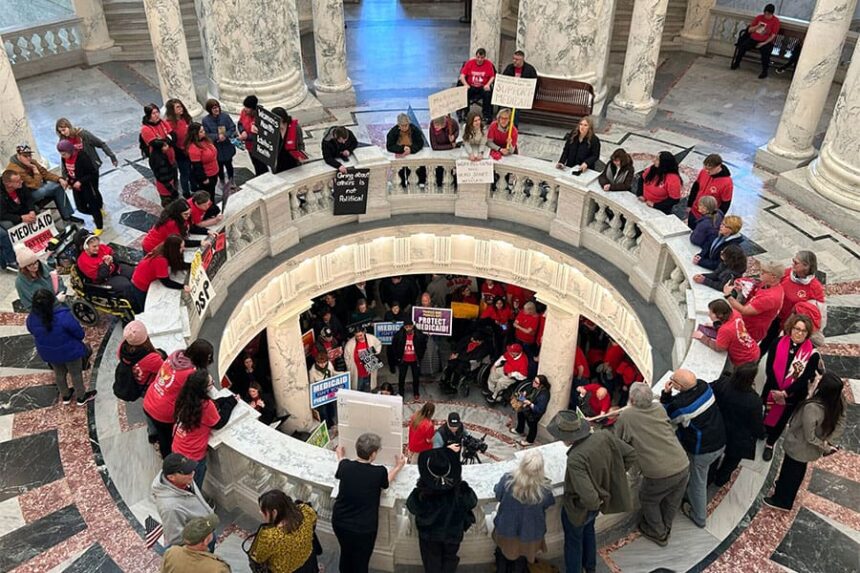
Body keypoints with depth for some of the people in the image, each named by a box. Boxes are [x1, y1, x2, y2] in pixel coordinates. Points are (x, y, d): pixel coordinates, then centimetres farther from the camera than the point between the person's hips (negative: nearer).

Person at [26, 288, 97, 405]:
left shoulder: (31, 319, -22)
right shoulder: (64, 316, -37)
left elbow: (34, 333, 0)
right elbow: (80, 334, -23)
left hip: (48, 353, 4)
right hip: (70, 351, -4)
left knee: (59, 374, 30)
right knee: (76, 374, 22)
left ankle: (65, 396, 52)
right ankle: (81, 397, 43)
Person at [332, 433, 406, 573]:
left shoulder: (345, 465, -12)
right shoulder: (379, 472, -20)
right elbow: (386, 480, 5)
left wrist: (340, 456, 35)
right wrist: (398, 466, 23)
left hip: (340, 522, 4)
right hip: (363, 527, -4)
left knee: (346, 554, 28)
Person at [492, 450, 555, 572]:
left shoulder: (507, 479, -31)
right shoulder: (544, 488, -31)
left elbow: (498, 495, -9)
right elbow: (548, 505, -8)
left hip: (506, 529, 1)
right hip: (530, 533, -1)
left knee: (503, 553, 32)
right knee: (521, 559, 29)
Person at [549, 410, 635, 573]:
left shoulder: (575, 459, -41)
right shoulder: (604, 437, -21)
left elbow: (588, 498, -42)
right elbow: (631, 455, -8)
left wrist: (593, 504, -19)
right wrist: (612, 476, 1)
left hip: (579, 509, -7)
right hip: (602, 498, 7)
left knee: (573, 541, 23)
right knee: (588, 529, 35)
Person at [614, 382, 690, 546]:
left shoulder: (626, 416, -10)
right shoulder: (659, 408, 3)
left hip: (660, 474, -5)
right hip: (683, 466, 5)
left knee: (648, 500, 25)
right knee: (672, 501, 28)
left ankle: (658, 533, 42)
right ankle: (665, 528, 51)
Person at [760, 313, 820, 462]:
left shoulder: (812, 354, -16)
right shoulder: (778, 343, -13)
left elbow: (805, 379, -16)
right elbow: (769, 368, -13)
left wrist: (785, 393, -22)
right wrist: (775, 390, -20)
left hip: (792, 396, 0)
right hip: (772, 390, 0)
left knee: (780, 420, 19)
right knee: (768, 415, 21)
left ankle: (770, 444, 43)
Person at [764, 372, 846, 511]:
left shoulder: (812, 407, -41)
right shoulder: (839, 402, -20)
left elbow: (809, 436, -30)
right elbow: (840, 427, -8)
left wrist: (824, 446, -13)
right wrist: (827, 442, -13)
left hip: (799, 446, -6)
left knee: (790, 471, 21)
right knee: (798, 470, 32)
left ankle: (782, 501, 43)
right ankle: (785, 486, 58)